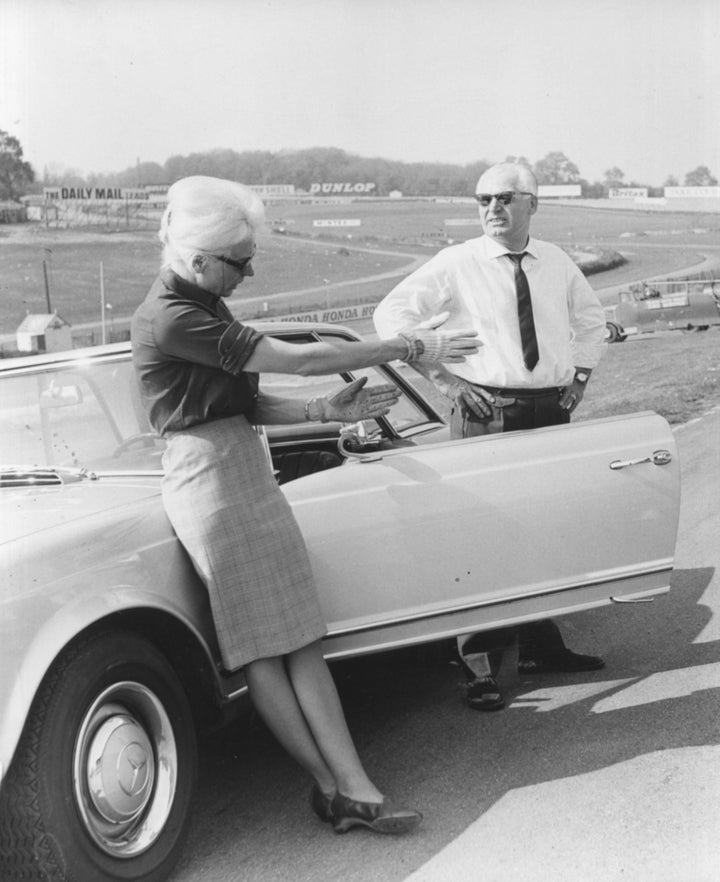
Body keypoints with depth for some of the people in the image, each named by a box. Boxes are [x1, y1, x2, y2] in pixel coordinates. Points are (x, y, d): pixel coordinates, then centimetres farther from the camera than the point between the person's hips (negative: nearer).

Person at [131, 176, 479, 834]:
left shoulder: (201, 306, 14)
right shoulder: (171, 319, -18)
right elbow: (298, 359, -21)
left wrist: (328, 410, 4)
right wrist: (413, 348, -16)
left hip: (249, 471, 10)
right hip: (209, 477, -10)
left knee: (300, 640, 4)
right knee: (262, 649, 0)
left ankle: (352, 787, 4)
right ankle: (334, 785, 8)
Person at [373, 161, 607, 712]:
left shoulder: (558, 264, 12)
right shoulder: (458, 264, -3)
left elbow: (590, 319, 29)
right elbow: (392, 314, -6)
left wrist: (581, 374, 15)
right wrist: (443, 377, -9)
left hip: (551, 411, 5)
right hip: (485, 410, -5)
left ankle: (541, 646, 24)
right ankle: (481, 663, 1)